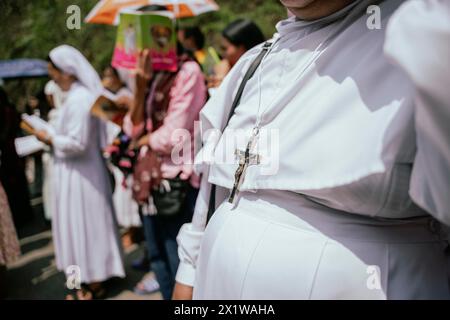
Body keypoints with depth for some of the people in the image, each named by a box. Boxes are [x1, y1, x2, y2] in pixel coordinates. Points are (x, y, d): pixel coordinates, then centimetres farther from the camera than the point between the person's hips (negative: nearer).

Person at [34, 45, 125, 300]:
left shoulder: (78, 99, -22)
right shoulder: (85, 94, 9)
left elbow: (77, 143, -24)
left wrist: (49, 139, -11)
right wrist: (53, 137, 9)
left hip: (79, 175, -10)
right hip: (83, 171, 10)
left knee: (83, 225, 2)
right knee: (88, 225, 17)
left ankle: (94, 285, 15)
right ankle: (95, 276, 31)